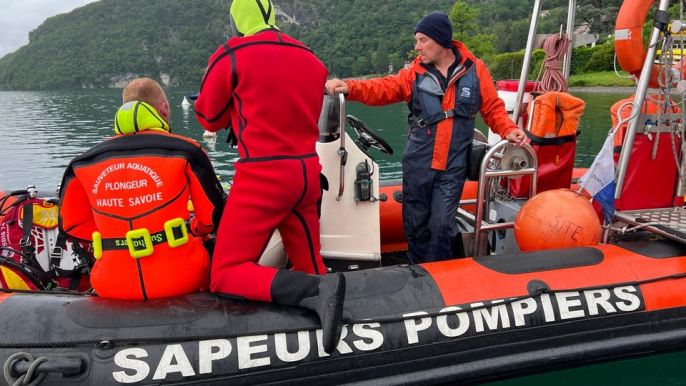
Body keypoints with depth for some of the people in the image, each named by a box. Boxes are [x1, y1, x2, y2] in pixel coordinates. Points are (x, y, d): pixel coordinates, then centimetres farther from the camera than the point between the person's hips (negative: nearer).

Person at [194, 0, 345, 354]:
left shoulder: (230, 56, -3)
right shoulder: (312, 60, 12)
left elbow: (209, 119, 8)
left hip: (262, 177, -6)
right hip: (308, 174, 6)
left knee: (226, 276, -2)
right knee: (309, 267, 16)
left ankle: (316, 290, -21)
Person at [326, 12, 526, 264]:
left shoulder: (475, 70, 0)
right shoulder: (415, 72, 2)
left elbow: (492, 107, 7)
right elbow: (383, 89, -8)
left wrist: (508, 130, -9)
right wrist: (349, 87, -24)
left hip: (453, 166, -2)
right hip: (418, 163, 2)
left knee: (441, 224, -1)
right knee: (415, 222, 11)